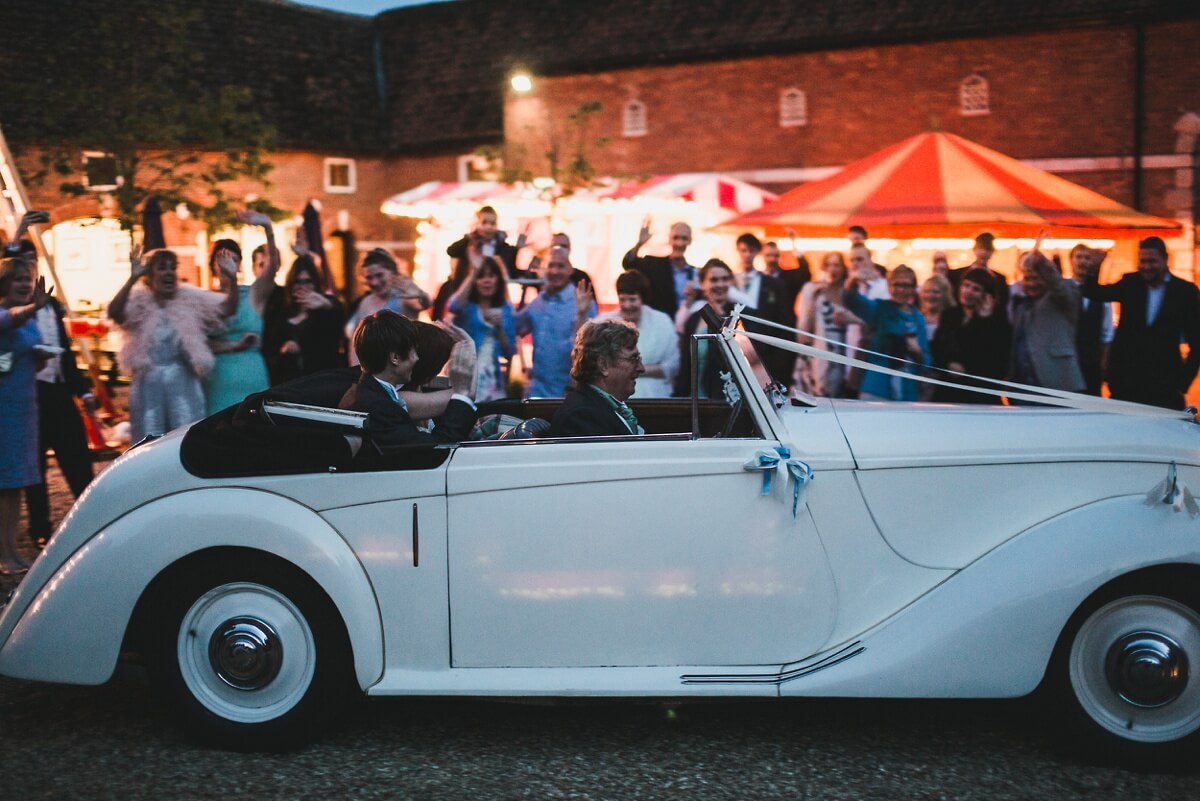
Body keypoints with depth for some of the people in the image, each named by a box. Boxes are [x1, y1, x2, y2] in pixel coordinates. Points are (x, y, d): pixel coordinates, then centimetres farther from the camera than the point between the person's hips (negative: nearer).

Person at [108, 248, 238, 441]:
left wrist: (231, 278, -23)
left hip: (183, 382, 1)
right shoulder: (138, 300, -2)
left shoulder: (190, 298, 3)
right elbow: (114, 313, -24)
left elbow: (228, 308, -6)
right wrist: (133, 279, -37)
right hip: (148, 383, -1)